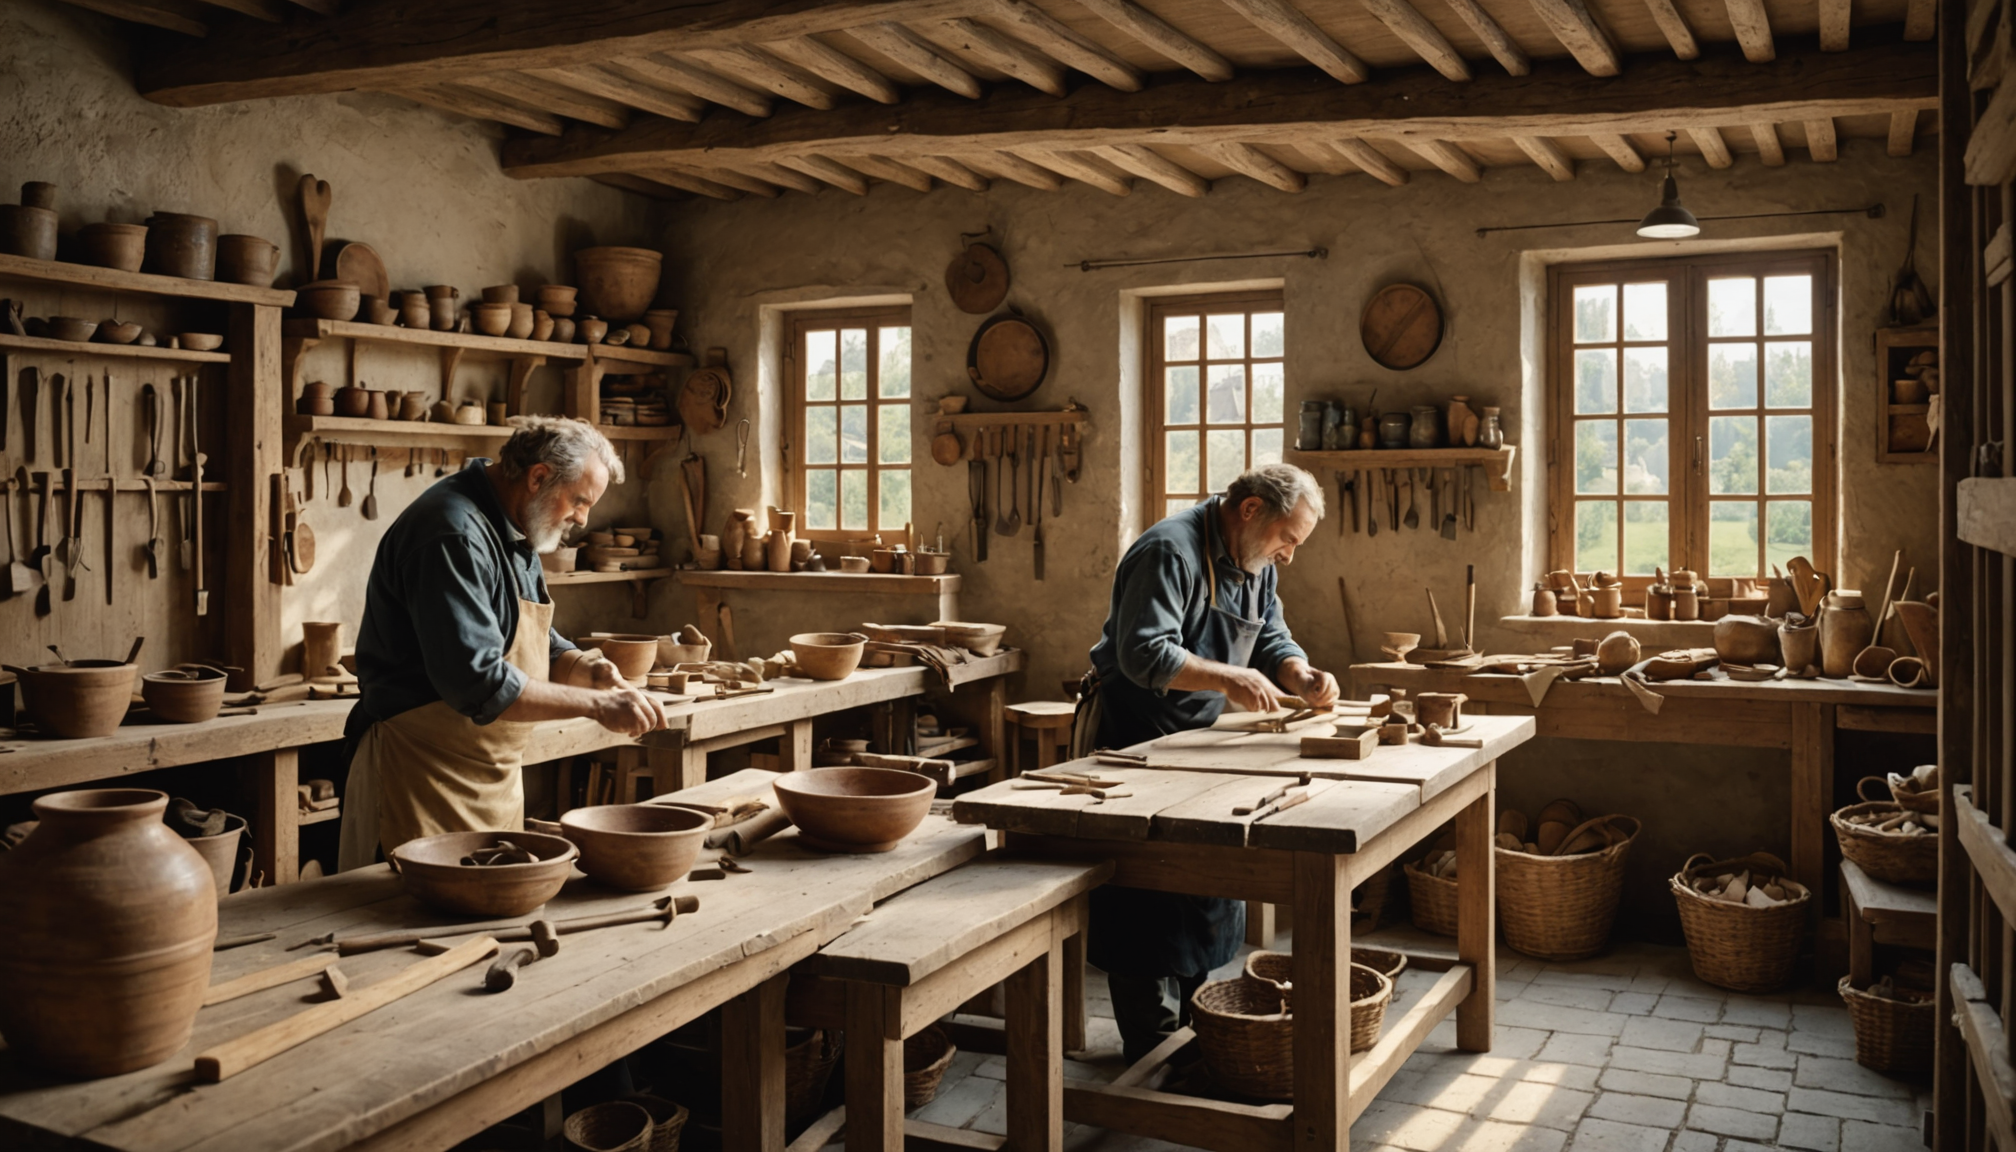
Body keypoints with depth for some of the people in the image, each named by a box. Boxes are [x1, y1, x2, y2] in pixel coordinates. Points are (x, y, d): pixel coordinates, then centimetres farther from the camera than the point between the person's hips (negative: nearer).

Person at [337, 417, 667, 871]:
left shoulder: (512, 533, 12)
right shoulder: (455, 535, -21)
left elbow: (538, 647, 19)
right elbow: (478, 683, -28)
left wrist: (587, 669, -2)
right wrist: (596, 704, -24)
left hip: (498, 780, 10)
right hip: (423, 779, -10)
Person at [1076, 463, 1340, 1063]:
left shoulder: (1255, 562, 8)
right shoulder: (1171, 551, -22)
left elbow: (1273, 640, 12)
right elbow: (1144, 653, -30)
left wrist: (1301, 677, -8)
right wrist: (1228, 679, -36)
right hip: (1132, 737, -10)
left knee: (1207, 889, 15)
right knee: (1144, 903, -6)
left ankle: (1187, 1024, 28)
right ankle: (1153, 1047, 3)